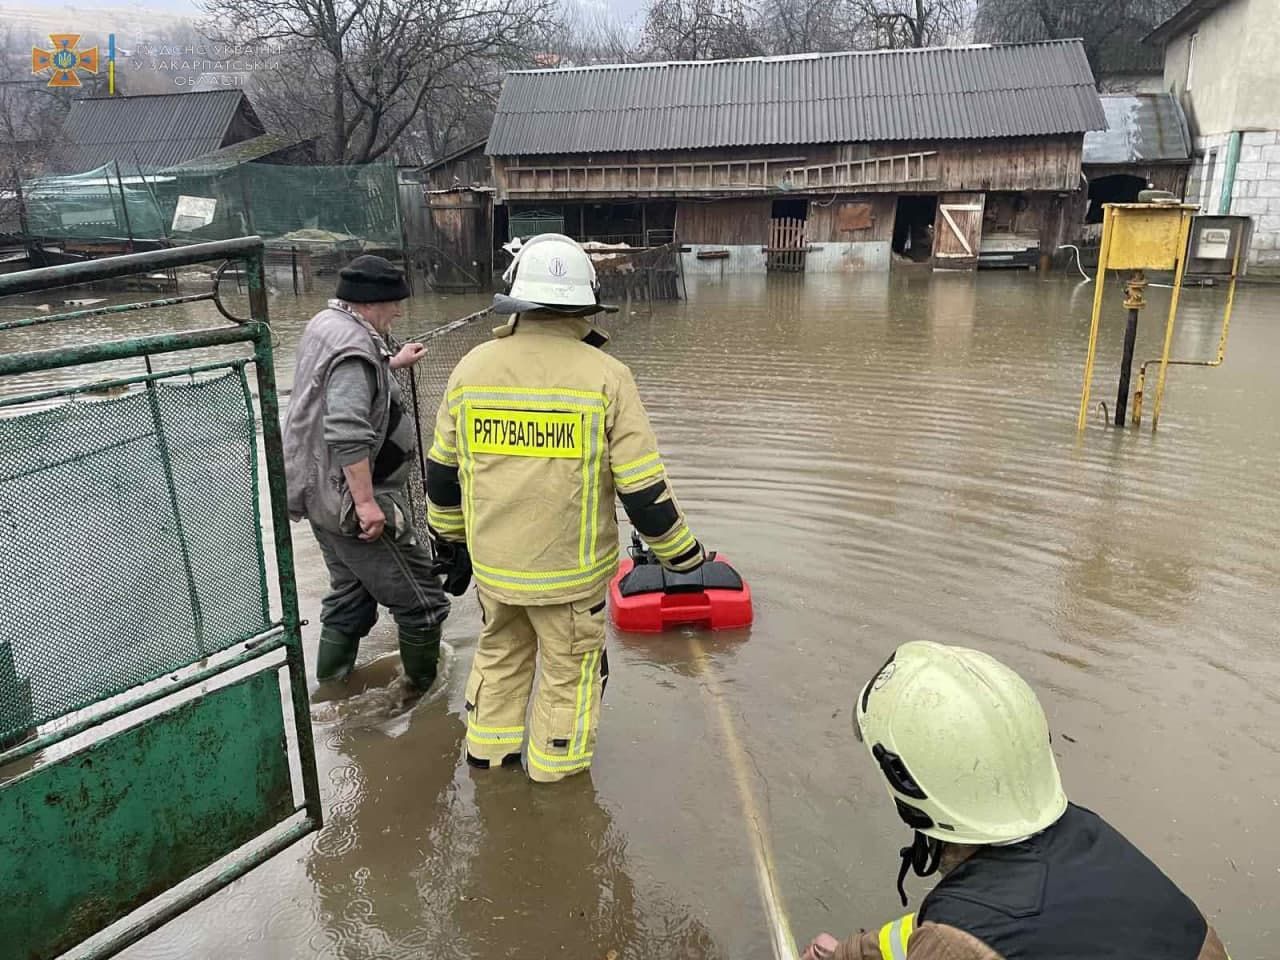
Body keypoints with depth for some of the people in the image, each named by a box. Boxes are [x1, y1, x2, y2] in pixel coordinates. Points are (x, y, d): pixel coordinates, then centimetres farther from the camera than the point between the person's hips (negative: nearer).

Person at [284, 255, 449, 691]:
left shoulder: (325, 325, 10)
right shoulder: (353, 345, -23)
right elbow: (347, 433, -33)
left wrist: (392, 363, 38)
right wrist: (366, 502, -30)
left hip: (321, 493, 11)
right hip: (350, 499, -11)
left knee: (351, 593, 24)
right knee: (421, 602, 1)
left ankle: (331, 688, 34)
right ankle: (426, 688, 16)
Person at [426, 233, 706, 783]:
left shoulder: (472, 367, -4)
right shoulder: (605, 376, -16)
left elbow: (442, 470, 5)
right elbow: (642, 488, -15)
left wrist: (450, 541, 20)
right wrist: (682, 553, 1)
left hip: (491, 559, 4)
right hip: (569, 570, -3)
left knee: (499, 650, 28)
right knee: (569, 669, 18)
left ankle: (487, 747, 43)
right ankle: (554, 772, 34)